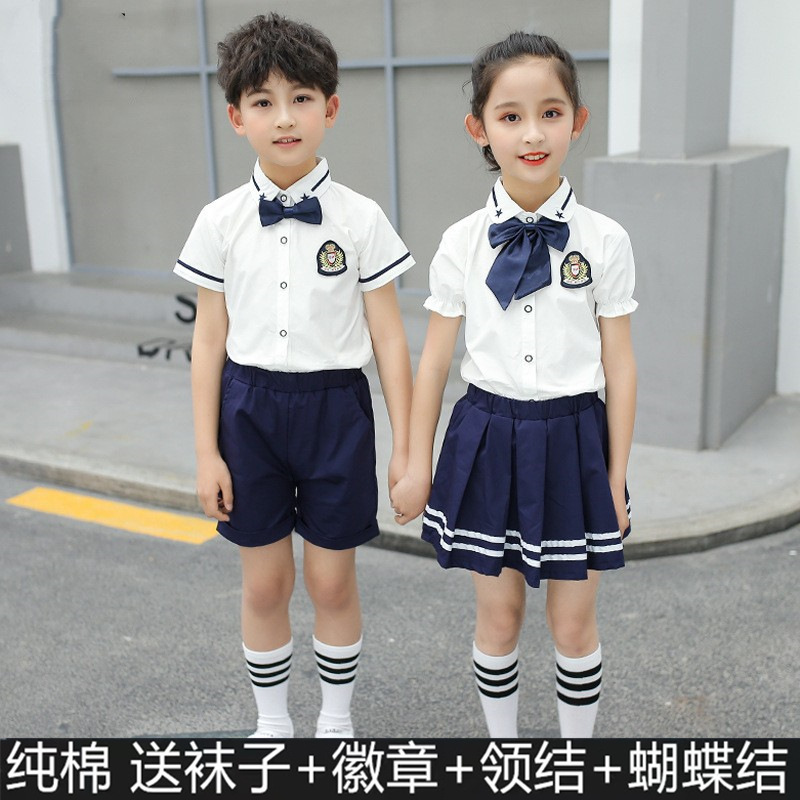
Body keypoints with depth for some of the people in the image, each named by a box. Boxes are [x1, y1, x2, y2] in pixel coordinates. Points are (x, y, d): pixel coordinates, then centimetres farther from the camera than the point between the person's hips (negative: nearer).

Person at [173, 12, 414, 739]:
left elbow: (388, 338, -3)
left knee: (332, 580, 9)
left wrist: (404, 447, -4)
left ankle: (337, 718, 33)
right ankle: (272, 722, 34)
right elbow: (209, 341, 2)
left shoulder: (360, 220, -6)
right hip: (249, 406, 2)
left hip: (334, 406, -1)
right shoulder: (220, 223, -2)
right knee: (264, 583, 12)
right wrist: (207, 451, 1)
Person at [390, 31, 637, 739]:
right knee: (498, 615, 14)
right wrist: (418, 465, 4)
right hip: (488, 436, 1)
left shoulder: (604, 242, -6)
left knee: (573, 622, 11)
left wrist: (616, 478, 0)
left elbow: (620, 367, -2)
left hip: (572, 440, 0)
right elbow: (435, 360, 2)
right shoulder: (462, 243, -4)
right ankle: (503, 748, 35)